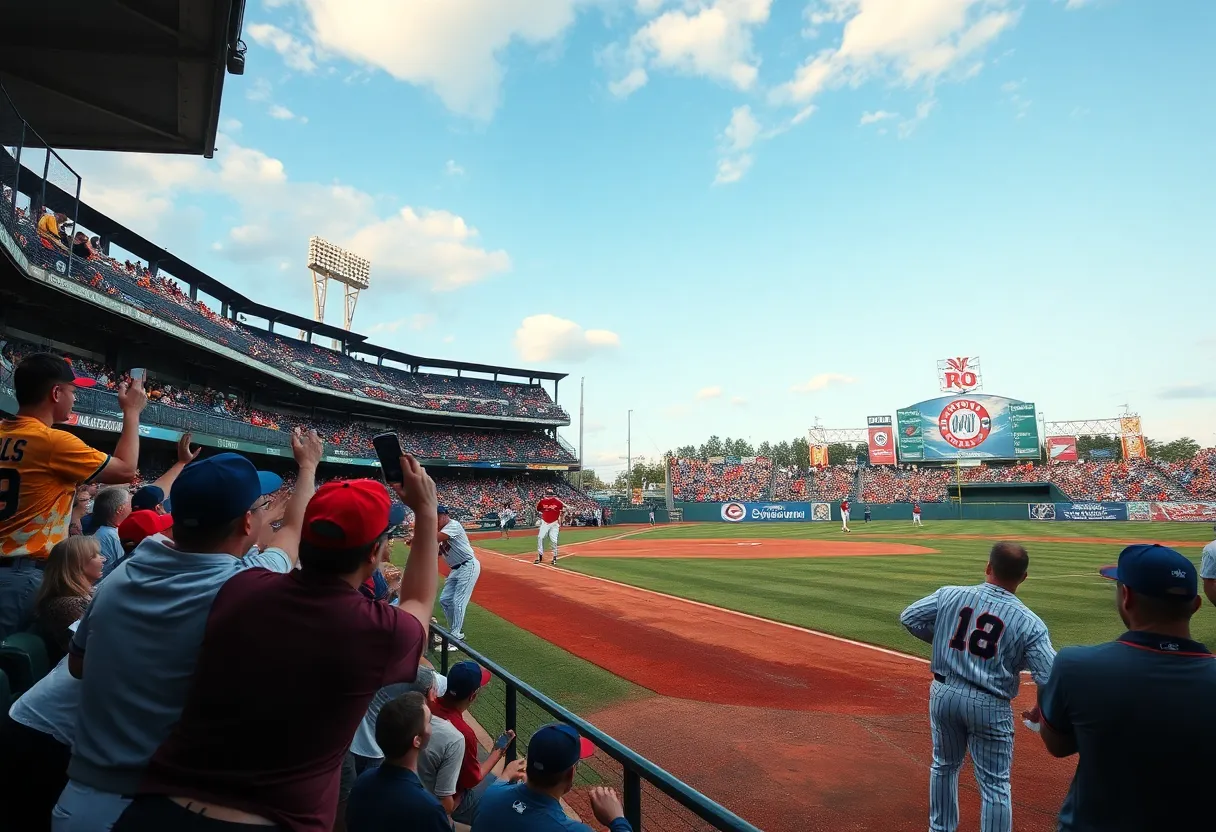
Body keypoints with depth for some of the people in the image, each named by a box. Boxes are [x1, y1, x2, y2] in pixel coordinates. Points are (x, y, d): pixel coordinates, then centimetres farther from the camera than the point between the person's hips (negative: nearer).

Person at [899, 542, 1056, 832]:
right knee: (995, 785, 11)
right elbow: (1052, 677, -14)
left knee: (944, 765, 24)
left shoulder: (949, 595, -7)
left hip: (944, 693, 3)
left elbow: (909, 618, 0)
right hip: (989, 705, -3)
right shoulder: (1029, 622, -12)